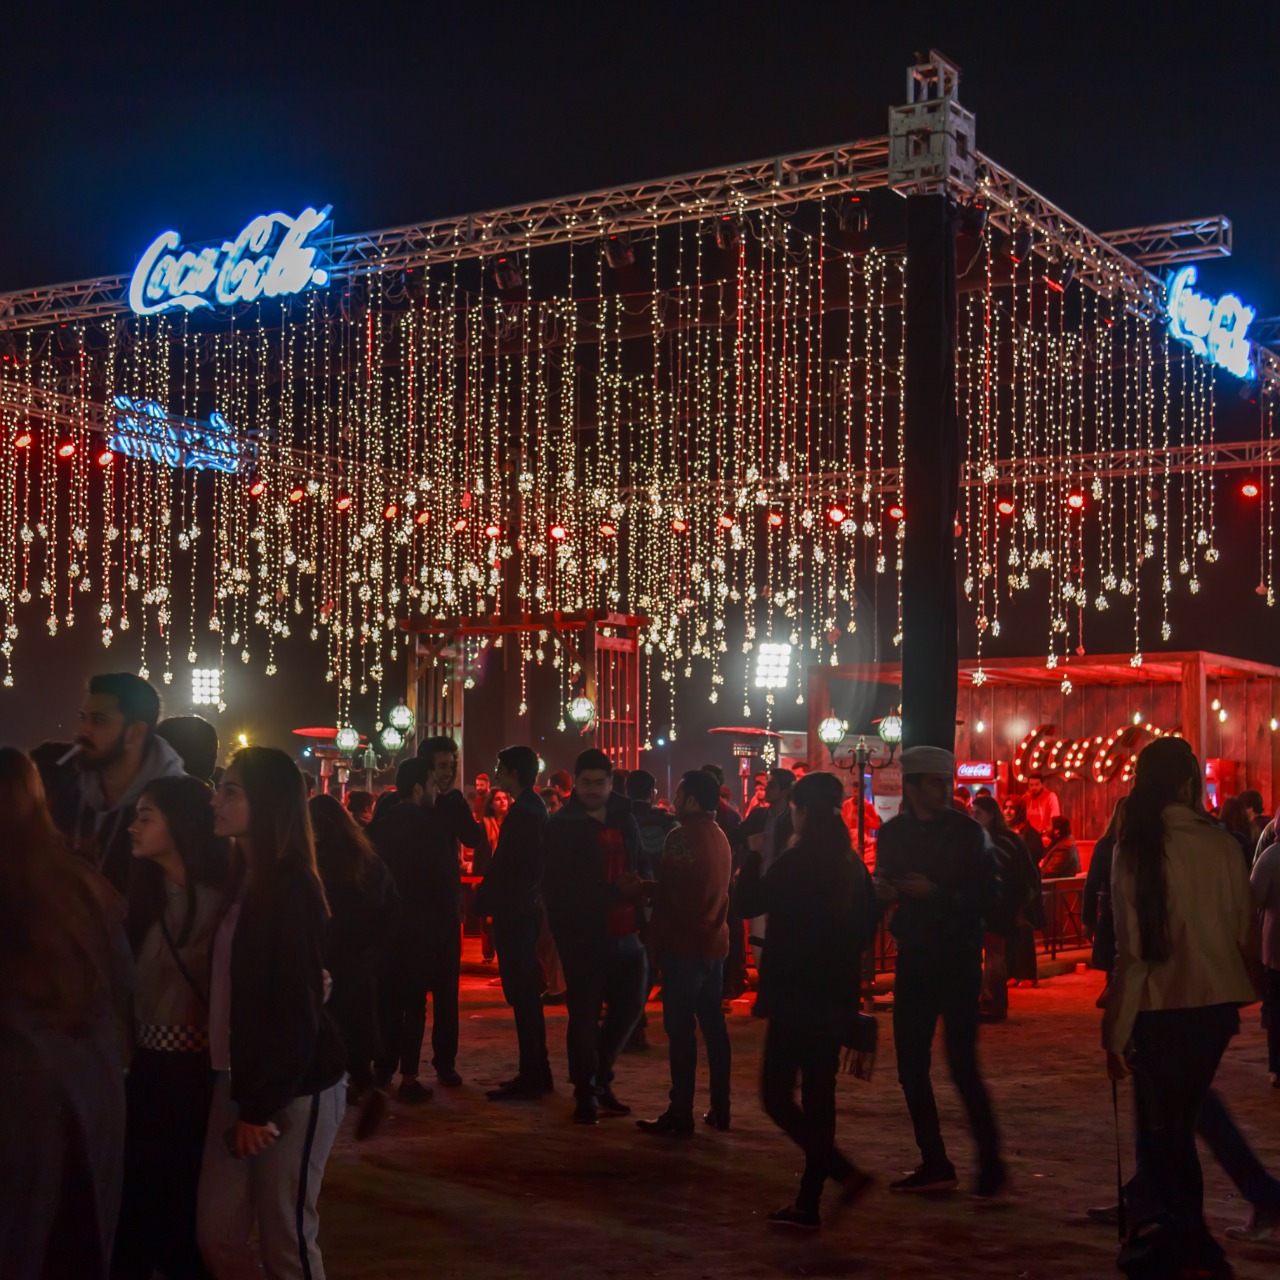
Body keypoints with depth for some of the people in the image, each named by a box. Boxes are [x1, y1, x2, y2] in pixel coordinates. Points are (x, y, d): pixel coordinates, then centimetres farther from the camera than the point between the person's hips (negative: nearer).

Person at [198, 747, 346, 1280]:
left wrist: (262, 1106, -16)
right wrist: (243, 1093, 6)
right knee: (217, 1236, 10)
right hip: (238, 1078, 8)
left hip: (292, 1089, -8)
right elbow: (233, 990, 10)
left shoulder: (291, 889, -15)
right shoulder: (243, 879, 11)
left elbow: (296, 1006, -18)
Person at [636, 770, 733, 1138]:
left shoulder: (682, 837, -14)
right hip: (714, 942, 8)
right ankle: (720, 1110, 19)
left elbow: (669, 891, -18)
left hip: (684, 944, -8)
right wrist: (653, 887, 14)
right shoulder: (720, 837, 12)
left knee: (680, 1028, -5)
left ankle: (680, 1115, -3)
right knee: (713, 1025, 13)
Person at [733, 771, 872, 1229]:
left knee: (777, 1093, 0)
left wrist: (754, 855, 3)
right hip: (836, 996, 7)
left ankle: (844, 1171, -14)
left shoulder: (795, 861, -15)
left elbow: (748, 902, -8)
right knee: (819, 1096, 11)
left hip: (795, 994, -7)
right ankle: (808, 1203, 14)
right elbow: (865, 927, 14)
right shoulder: (852, 864, 7)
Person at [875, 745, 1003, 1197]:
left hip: (958, 959, -5)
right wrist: (882, 889, -8)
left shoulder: (966, 831, -5)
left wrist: (936, 891, -20)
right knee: (911, 1066, 5)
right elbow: (881, 891, 14)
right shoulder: (892, 834, 7)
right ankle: (934, 1163, 15)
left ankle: (990, 1160, 5)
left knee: (963, 1065, -9)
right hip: (913, 958, 5)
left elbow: (983, 893, -10)